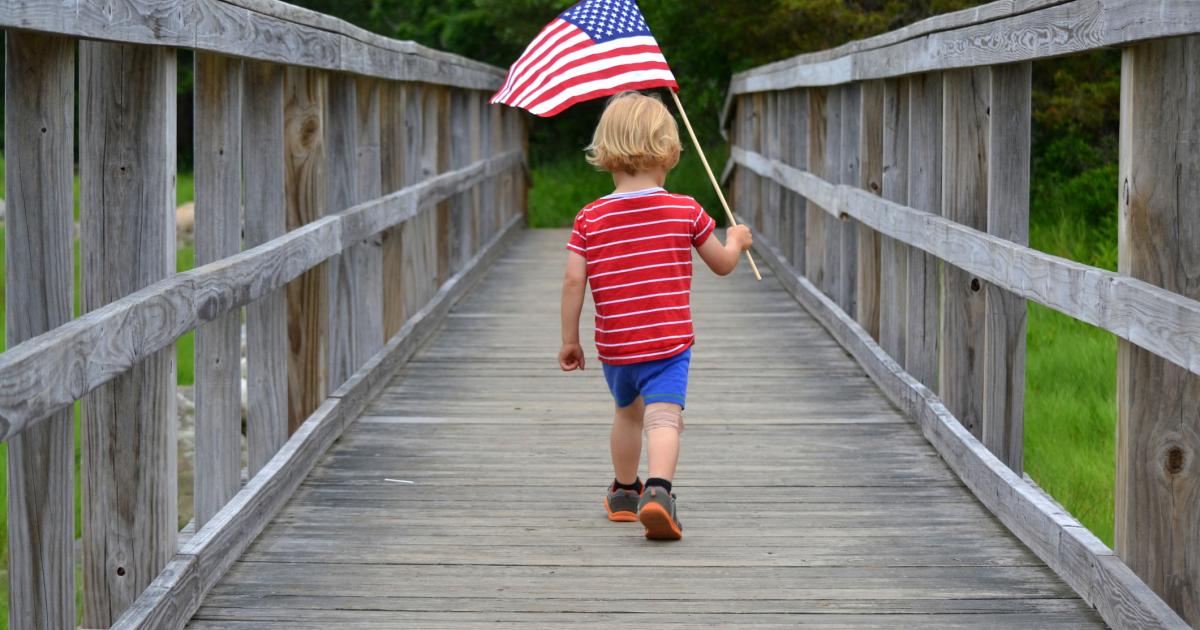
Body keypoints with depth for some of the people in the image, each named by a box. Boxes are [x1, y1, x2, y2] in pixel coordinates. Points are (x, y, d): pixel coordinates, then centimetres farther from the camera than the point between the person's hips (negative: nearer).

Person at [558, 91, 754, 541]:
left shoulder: (590, 219, -3)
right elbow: (723, 264, 7)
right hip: (669, 342, -3)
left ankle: (624, 491, 42)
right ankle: (658, 489, -36)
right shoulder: (686, 212, -4)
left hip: (614, 347, 3)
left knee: (627, 412, 25)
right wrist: (737, 240, 30)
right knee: (663, 418, -12)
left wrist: (569, 340, 4)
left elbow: (573, 281, -6)